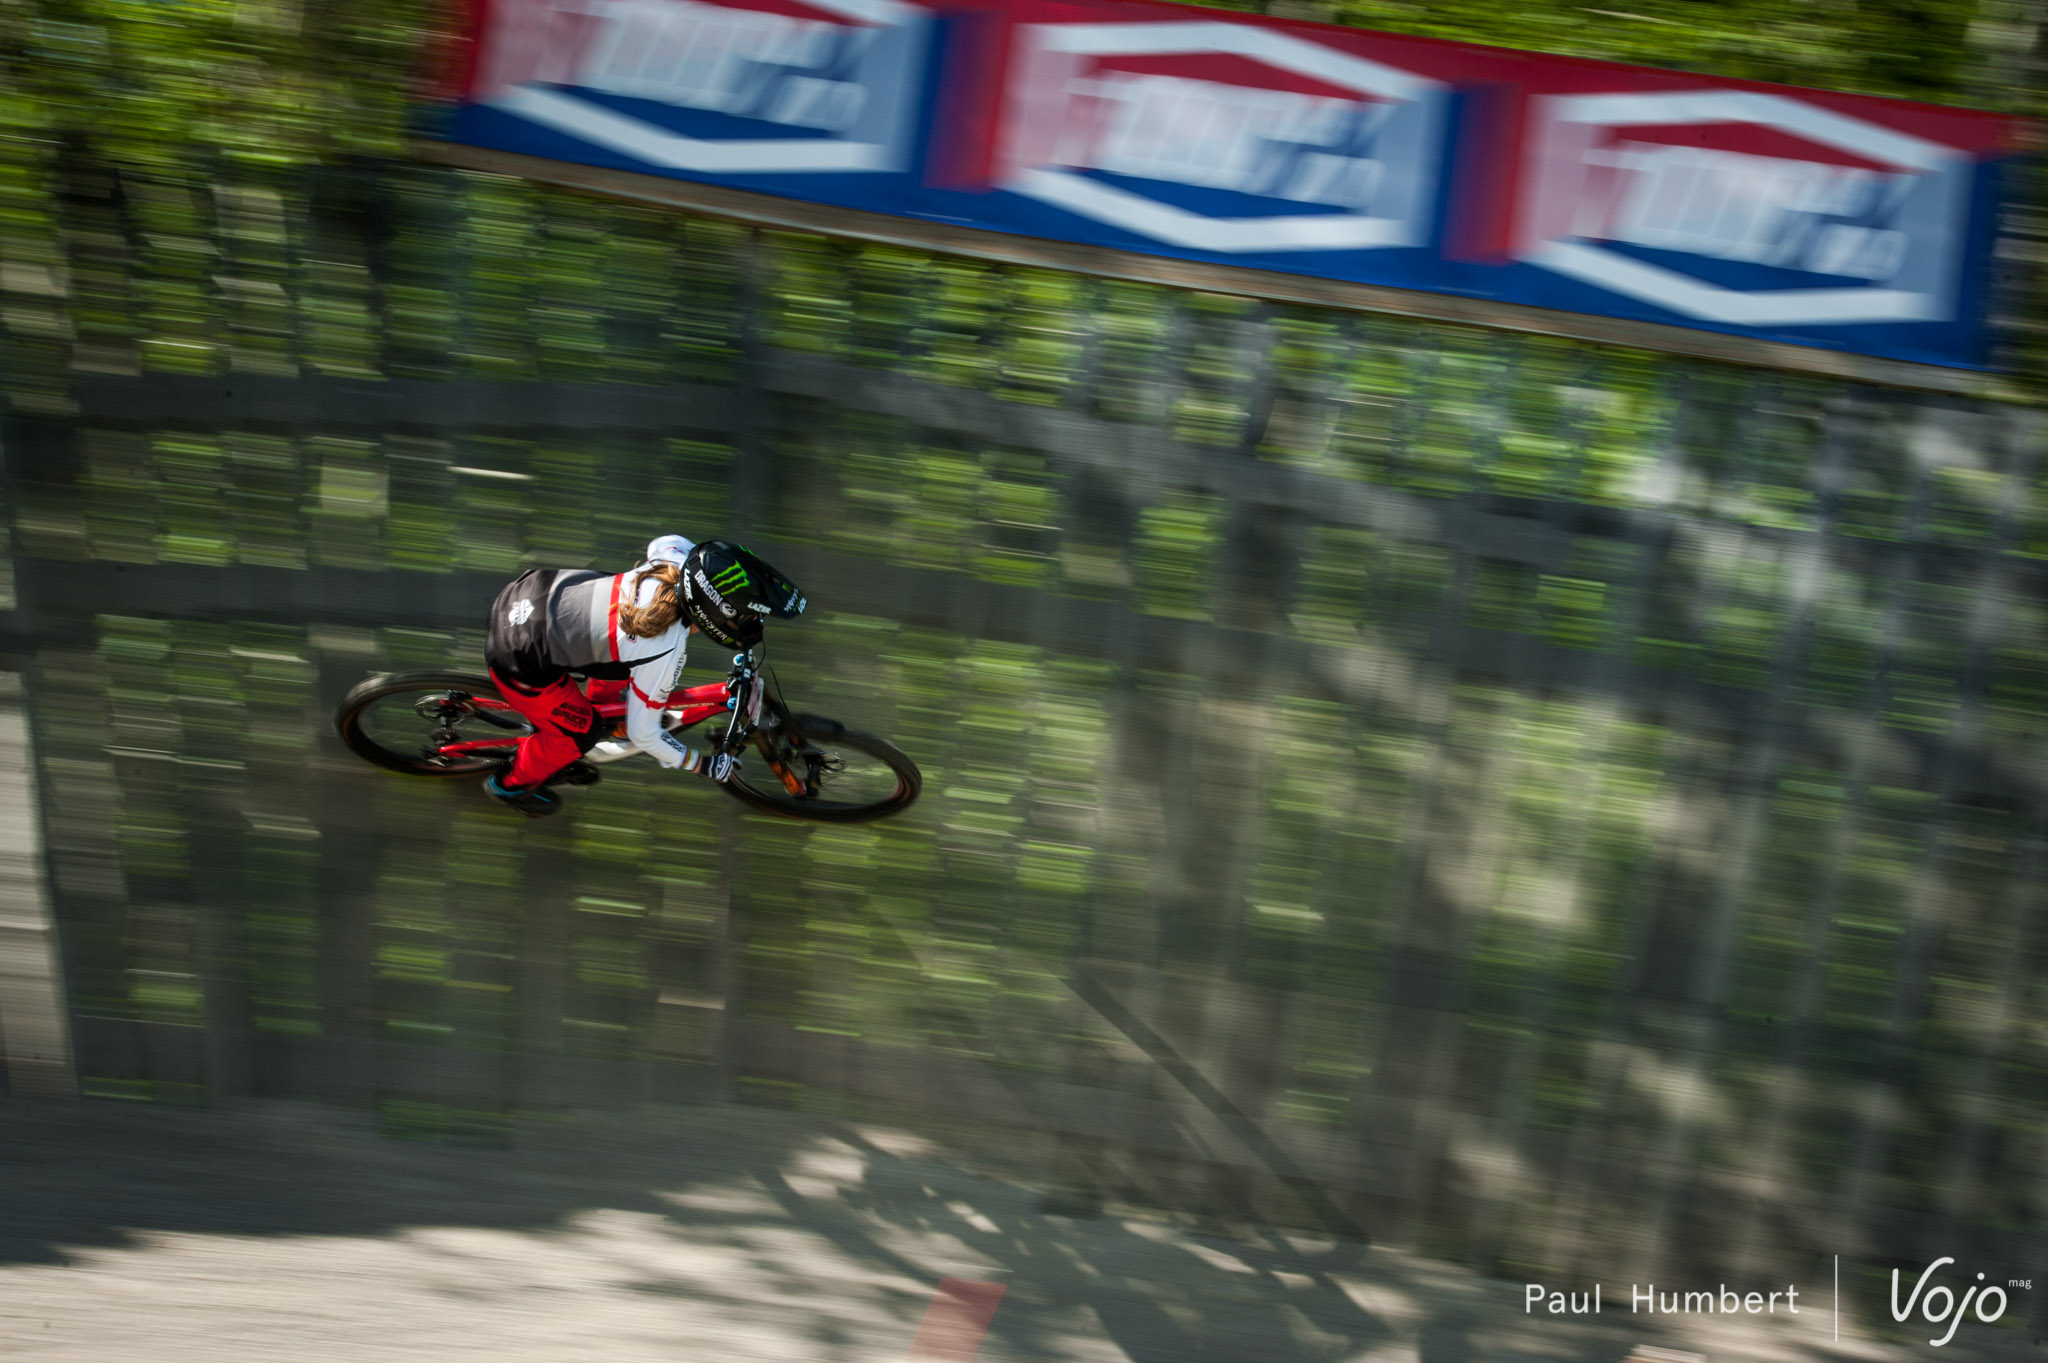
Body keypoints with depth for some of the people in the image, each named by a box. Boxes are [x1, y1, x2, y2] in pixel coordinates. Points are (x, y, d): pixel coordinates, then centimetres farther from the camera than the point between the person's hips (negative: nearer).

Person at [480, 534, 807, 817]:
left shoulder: (675, 556, -15)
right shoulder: (664, 656, -30)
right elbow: (642, 733, -17)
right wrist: (703, 765, -5)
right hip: (520, 661, -7)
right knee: (583, 732, 11)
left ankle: (555, 755, 44)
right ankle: (511, 784, 38)